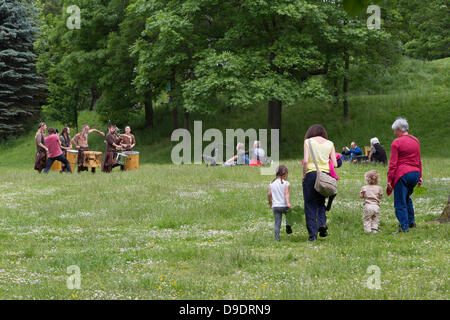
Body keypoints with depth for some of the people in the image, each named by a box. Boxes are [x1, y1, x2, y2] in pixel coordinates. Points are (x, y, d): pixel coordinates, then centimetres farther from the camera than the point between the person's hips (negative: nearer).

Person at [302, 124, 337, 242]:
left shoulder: (308, 141, 3)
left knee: (310, 205, 4)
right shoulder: (330, 143, 10)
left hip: (311, 173, -3)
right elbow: (335, 164, 4)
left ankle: (312, 234, 0)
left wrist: (304, 176, 0)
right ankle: (322, 223, -6)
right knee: (321, 202, 19)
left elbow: (305, 161, -9)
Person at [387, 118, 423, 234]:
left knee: (400, 202, 1)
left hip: (402, 174, -7)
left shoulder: (396, 143, -9)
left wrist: (389, 179, -7)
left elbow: (393, 163, -11)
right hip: (415, 172, 7)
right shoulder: (415, 141, 9)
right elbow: (419, 161, 14)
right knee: (407, 198, 26)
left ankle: (404, 226, -1)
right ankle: (411, 221, 28)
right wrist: (420, 176, 21)